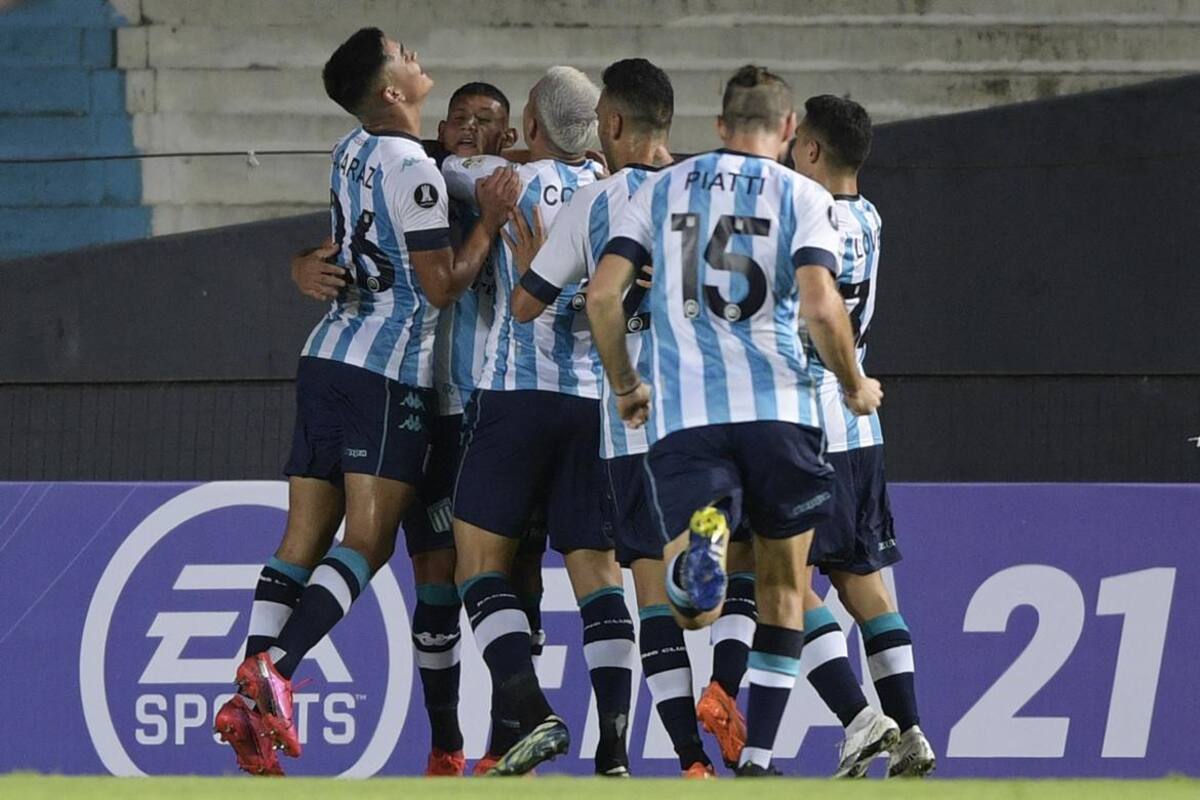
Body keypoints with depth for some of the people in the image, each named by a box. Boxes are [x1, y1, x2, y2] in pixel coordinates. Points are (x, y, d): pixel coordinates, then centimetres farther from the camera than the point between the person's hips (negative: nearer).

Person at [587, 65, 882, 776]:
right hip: (779, 409, -1)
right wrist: (856, 387, 6)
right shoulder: (805, 197, 4)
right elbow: (820, 307, -11)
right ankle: (758, 757, 13)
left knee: (695, 611, -4)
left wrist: (625, 386, 20)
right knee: (784, 583, 17)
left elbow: (603, 294, 5)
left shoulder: (664, 189, 13)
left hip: (684, 416, 1)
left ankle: (699, 546, -39)